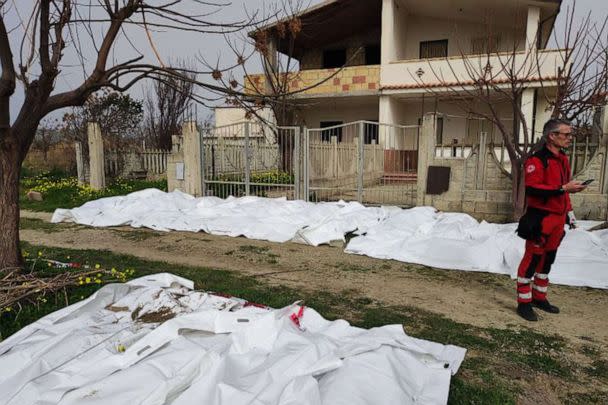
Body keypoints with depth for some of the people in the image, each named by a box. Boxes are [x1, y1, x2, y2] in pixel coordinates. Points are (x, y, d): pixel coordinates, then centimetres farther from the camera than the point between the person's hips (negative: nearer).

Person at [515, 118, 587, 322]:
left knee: (548, 259, 16)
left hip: (557, 218, 9)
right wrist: (563, 188, -25)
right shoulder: (537, 160, -15)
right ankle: (524, 303, 6)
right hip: (540, 218, -9)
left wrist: (569, 212, 20)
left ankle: (539, 297, 30)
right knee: (533, 259, -3)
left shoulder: (562, 159, 14)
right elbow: (532, 189, -24)